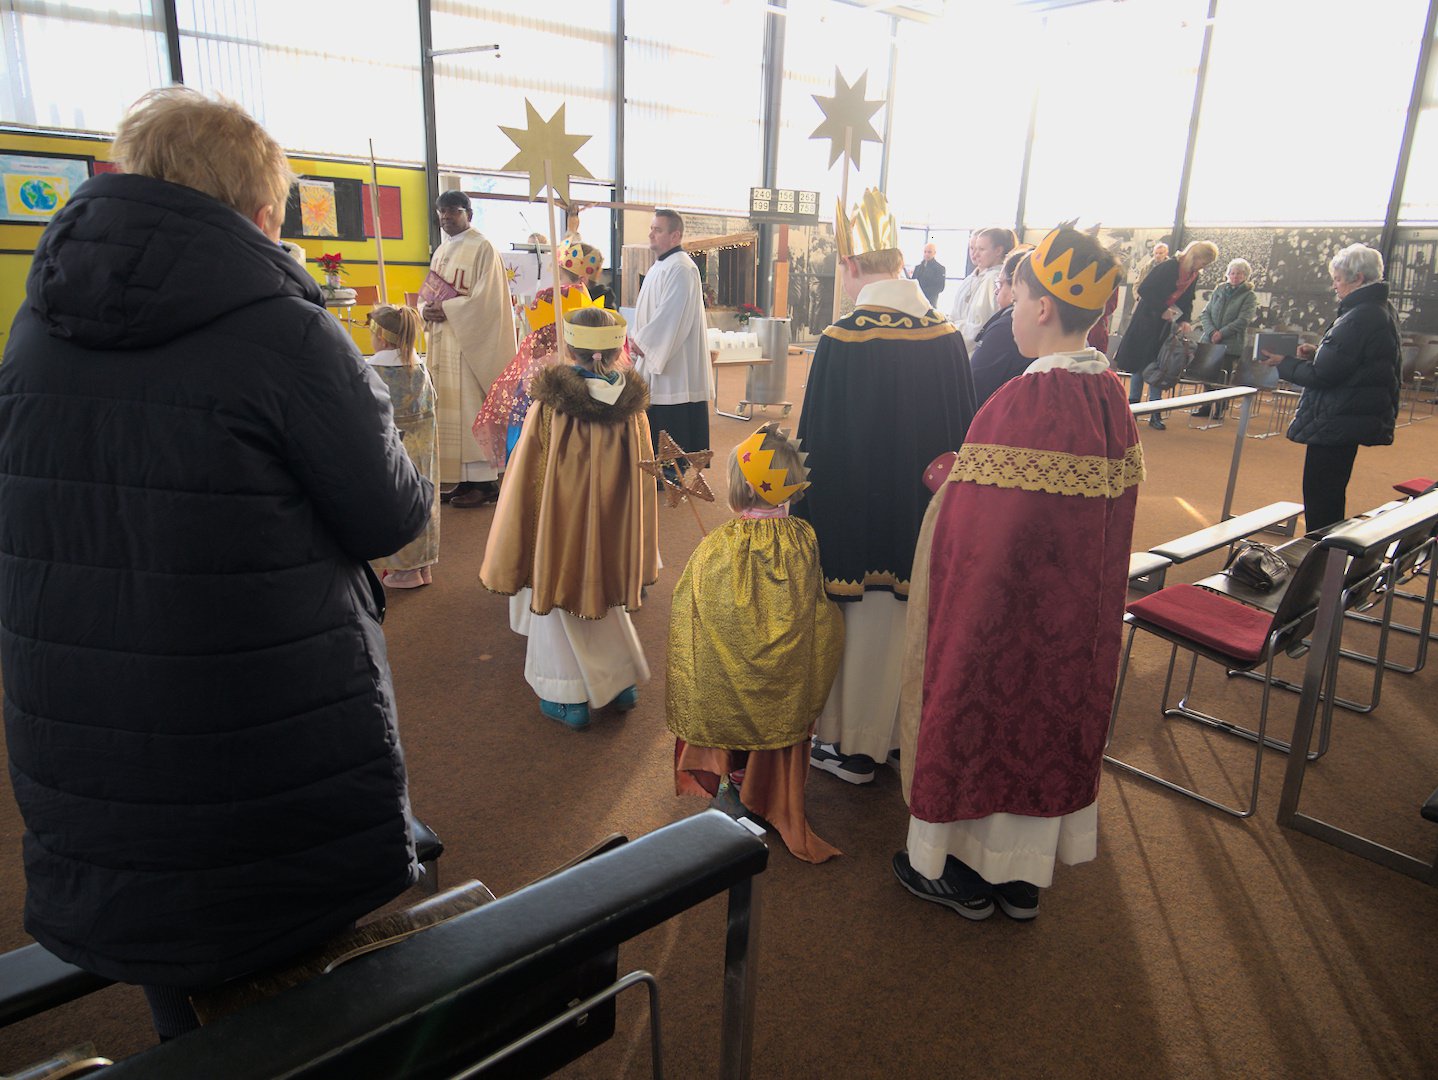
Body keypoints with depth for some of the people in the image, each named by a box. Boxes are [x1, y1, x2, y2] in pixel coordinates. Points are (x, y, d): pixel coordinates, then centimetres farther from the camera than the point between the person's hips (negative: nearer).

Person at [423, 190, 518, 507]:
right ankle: (464, 478, 11)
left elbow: (486, 299, -15)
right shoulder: (442, 251, 18)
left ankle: (484, 481, -2)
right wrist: (427, 310, -3)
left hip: (472, 342, -8)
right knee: (449, 408, 6)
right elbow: (429, 294, 19)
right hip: (444, 341, 8)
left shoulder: (482, 248, -6)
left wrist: (445, 309, -15)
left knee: (471, 407, -7)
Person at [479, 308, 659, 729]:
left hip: (562, 531, -3)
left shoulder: (550, 408, -17)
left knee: (557, 607, 14)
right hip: (613, 534, 4)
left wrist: (513, 551, 0)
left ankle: (570, 699, 23)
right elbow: (643, 481, -1)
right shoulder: (631, 406, -7)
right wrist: (641, 554, 11)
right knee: (607, 602, 25)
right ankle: (623, 683, 32)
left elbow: (526, 482, -11)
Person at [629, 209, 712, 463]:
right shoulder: (659, 267, 17)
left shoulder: (681, 269, -15)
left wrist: (642, 341, -14)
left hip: (675, 368, -10)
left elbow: (671, 315, -22)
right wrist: (639, 340, 8)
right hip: (655, 359, 10)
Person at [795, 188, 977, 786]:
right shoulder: (948, 336, -3)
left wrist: (803, 513, -4)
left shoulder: (843, 339, -19)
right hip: (924, 513, 5)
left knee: (860, 624, 11)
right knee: (909, 622, 20)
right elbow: (962, 429, 5)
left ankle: (851, 747, 26)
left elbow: (818, 439, -15)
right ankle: (900, 733, 37)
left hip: (855, 513, -5)